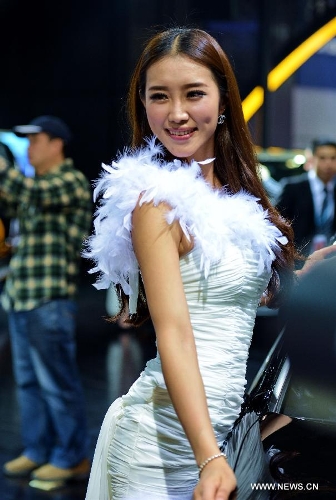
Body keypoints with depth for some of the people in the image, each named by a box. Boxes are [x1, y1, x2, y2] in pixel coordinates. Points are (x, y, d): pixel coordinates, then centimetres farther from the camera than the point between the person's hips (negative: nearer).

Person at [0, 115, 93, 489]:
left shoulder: (72, 183, -9)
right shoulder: (38, 185, 19)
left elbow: (30, 193, -26)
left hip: (49, 302, -9)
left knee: (57, 382, -3)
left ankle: (72, 458, 7)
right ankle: (38, 451, 23)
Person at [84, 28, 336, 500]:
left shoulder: (236, 193, 8)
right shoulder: (159, 199, -14)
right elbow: (174, 334, -22)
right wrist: (209, 457, -30)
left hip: (229, 422, 8)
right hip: (170, 437, -7)